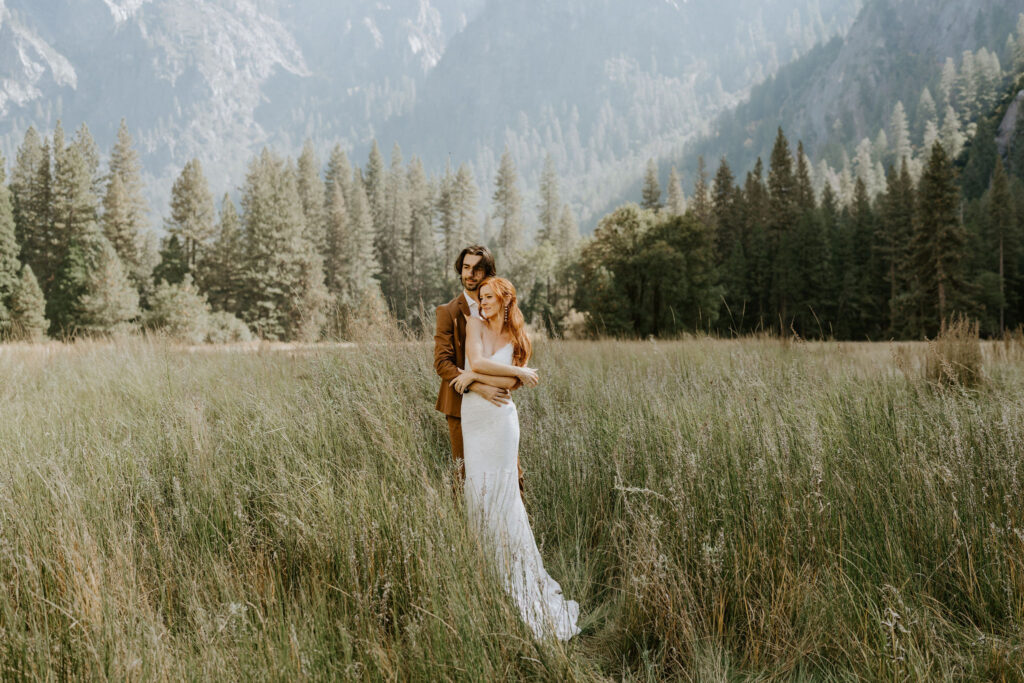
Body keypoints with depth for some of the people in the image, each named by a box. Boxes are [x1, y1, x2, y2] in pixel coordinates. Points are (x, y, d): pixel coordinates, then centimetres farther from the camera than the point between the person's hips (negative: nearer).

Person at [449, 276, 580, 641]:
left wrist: (476, 376, -16)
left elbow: (509, 383, -7)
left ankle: (515, 565, 10)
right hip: (473, 414, 1)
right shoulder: (475, 324, 4)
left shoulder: (515, 338, 4)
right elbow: (476, 362, -10)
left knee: (500, 488, -1)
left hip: (500, 416, -1)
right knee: (478, 486, 5)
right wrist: (519, 371, -7)